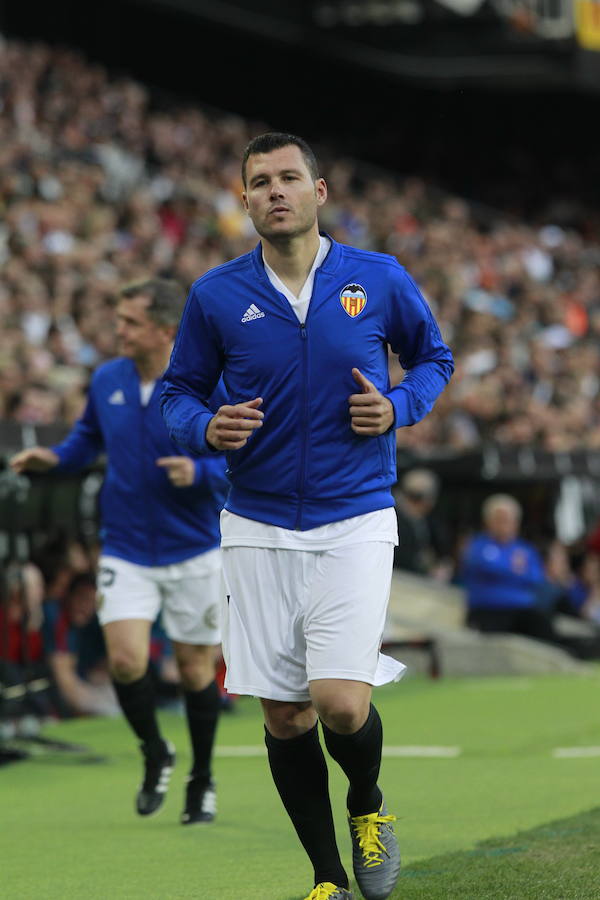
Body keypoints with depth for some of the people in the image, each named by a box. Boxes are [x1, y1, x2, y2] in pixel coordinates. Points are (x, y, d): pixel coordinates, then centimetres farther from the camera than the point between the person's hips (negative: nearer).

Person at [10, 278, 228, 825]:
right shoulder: (107, 381, 0)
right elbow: (88, 437, 19)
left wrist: (200, 472, -28)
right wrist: (54, 458, 0)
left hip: (194, 553, -2)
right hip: (126, 552, 3)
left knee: (195, 671, 6)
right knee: (125, 660, -14)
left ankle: (202, 780, 28)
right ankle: (155, 755, 15)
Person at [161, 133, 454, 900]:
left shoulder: (381, 281, -2)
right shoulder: (216, 295, -1)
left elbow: (433, 356, 13)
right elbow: (179, 392, 9)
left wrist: (398, 408, -7)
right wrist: (206, 428, -14)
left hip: (355, 522, -2)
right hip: (258, 529, 2)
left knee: (341, 705, -14)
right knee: (283, 717, 3)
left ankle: (368, 807, 20)